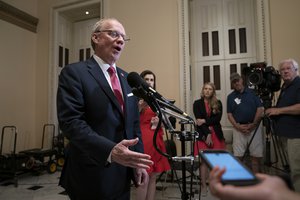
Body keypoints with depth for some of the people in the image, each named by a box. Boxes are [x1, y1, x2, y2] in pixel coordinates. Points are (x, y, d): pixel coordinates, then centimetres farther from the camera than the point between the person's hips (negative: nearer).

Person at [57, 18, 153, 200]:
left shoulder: (127, 79, 10)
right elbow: (70, 122, -20)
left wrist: (138, 163, 6)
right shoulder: (74, 72, -10)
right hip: (90, 176, -6)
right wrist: (109, 150, -31)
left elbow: (134, 124, 11)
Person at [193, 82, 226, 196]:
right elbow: (198, 120, -6)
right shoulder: (197, 103, 3)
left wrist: (205, 121, -15)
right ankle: (203, 186, 5)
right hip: (203, 134, -2)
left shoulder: (218, 103, 9)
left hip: (216, 134, 2)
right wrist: (207, 134, -13)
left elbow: (218, 118, -4)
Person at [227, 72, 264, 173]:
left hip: (254, 127, -1)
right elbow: (229, 114, 6)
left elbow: (260, 109, 1)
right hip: (238, 128, 1)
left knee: (256, 155, 1)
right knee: (238, 156, -1)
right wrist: (238, 126, -8)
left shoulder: (252, 92, 6)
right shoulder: (230, 97, 9)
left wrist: (253, 124, -8)